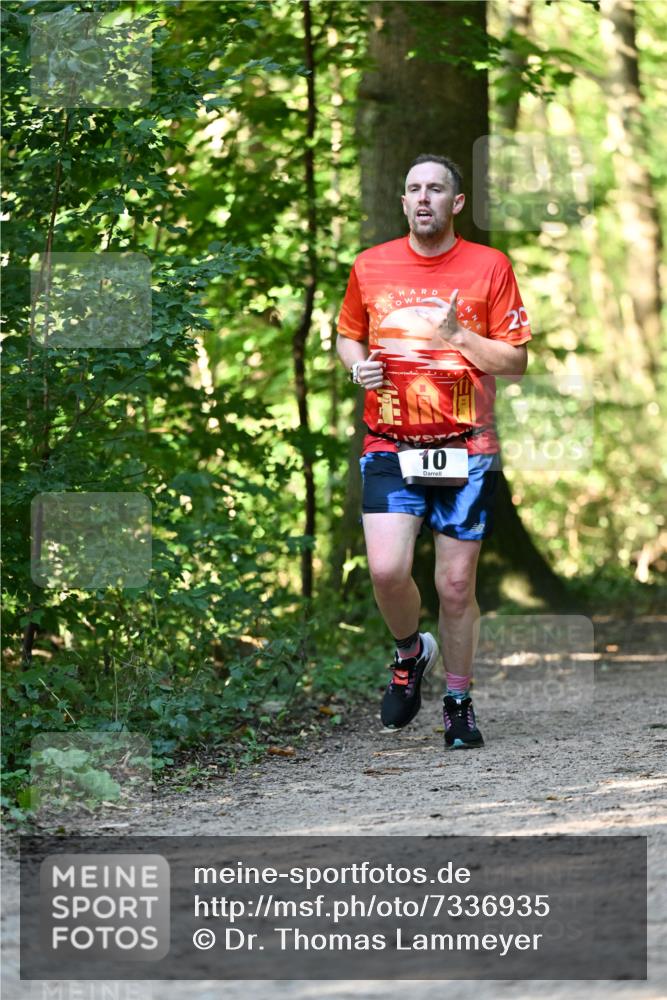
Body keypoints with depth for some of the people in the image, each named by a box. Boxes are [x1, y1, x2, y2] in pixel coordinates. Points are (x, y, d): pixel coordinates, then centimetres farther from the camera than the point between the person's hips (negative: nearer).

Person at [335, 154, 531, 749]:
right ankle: (409, 654, 16)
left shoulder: (489, 266, 1)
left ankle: (459, 704, 20)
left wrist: (459, 336, -15)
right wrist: (358, 366, 0)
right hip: (390, 447, 1)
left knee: (457, 585, 2)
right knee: (387, 570, -16)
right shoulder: (370, 266, 7)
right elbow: (348, 336, 22)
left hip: (465, 448, -1)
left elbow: (516, 362, 1)